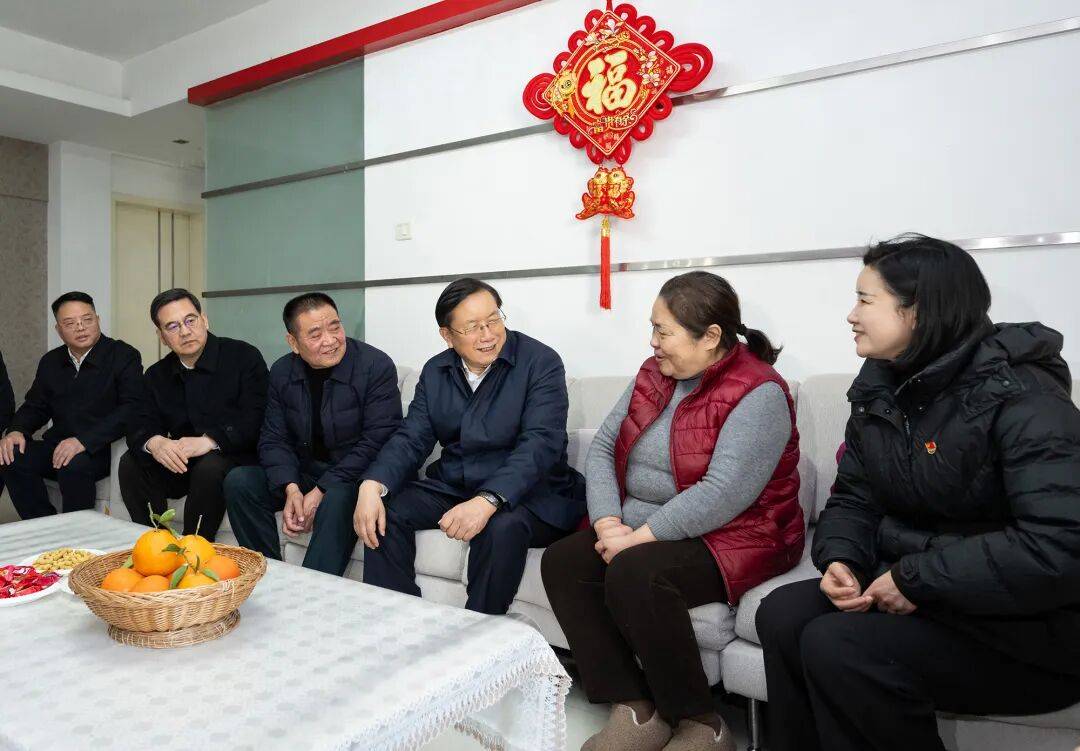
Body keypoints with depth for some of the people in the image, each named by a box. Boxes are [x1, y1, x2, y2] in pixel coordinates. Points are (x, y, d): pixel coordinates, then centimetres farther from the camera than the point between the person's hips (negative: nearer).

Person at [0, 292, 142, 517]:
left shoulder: (125, 356, -6)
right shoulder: (51, 361, 15)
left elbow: (131, 408, -17)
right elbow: (35, 406, 21)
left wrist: (84, 440, -26)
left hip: (102, 449, -6)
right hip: (57, 446, 6)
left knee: (74, 464, -34)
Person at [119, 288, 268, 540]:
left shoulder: (244, 357, -8)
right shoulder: (157, 375, 11)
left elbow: (255, 419, -17)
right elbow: (139, 427, 4)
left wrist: (208, 441, -31)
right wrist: (154, 443, -21)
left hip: (236, 458, -5)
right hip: (181, 465, 5)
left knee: (211, 467, -35)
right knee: (131, 463, -16)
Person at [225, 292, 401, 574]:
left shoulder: (377, 366, -14)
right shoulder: (281, 372, 3)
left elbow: (376, 441, -19)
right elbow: (273, 438, 3)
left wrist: (322, 491, -23)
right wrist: (291, 489, -17)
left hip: (353, 477, -5)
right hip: (302, 473, 6)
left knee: (338, 499, -37)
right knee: (238, 481, -14)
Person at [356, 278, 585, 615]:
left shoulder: (541, 362, -11)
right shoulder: (435, 372, 7)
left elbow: (540, 444, -23)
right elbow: (412, 438, 0)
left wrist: (488, 501, -38)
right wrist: (372, 485, -21)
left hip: (527, 491, -5)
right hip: (453, 486, 5)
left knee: (502, 528, -35)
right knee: (384, 512, -13)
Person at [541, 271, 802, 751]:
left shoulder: (758, 394, -16)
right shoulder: (653, 373, 7)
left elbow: (722, 494, -26)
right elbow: (602, 448, 3)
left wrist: (639, 538, -24)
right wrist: (608, 523, -12)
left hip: (732, 538, -7)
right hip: (636, 530, 8)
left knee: (634, 574, -32)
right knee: (561, 561, -11)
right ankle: (635, 711, -9)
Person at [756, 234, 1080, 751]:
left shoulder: (1018, 395, -19)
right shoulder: (879, 389, 5)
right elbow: (853, 498, 8)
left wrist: (918, 579, -24)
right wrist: (840, 561, -13)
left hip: (1026, 624, -7)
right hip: (910, 586, 7)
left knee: (834, 647, -24)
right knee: (783, 614, -12)